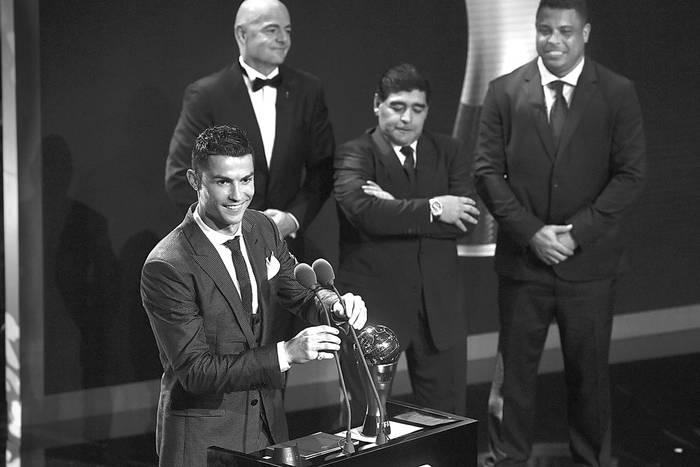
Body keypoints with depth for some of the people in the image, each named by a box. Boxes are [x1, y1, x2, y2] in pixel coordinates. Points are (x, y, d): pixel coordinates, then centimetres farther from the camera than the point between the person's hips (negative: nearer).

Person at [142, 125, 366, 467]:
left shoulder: (263, 229, 0)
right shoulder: (165, 268, -22)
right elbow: (195, 372, -22)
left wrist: (332, 303, -18)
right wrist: (285, 353, -30)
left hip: (269, 422, 6)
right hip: (203, 437, -6)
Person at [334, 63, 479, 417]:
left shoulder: (448, 152, 8)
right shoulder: (353, 155, -4)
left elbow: (465, 219, -7)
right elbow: (364, 211, -24)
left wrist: (396, 209, -16)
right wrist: (432, 209, -19)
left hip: (438, 308, 4)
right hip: (372, 307, -4)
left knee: (448, 413, 11)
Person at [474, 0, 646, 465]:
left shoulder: (618, 93, 0)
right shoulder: (504, 91, 2)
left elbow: (630, 174, -4)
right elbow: (487, 170, 0)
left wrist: (577, 233, -13)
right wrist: (531, 232, -11)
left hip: (589, 261, 0)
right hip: (522, 256, 1)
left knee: (589, 371, 10)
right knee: (513, 369, 7)